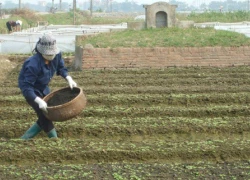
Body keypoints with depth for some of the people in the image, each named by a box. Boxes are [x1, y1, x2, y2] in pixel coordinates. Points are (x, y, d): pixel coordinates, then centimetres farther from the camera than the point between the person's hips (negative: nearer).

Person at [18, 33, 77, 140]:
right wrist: (39, 101, -46)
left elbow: (61, 68, 0)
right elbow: (26, 88, -37)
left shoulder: (57, 55, -21)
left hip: (43, 87, 7)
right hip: (30, 89, -7)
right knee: (44, 114, -14)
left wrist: (69, 79, -17)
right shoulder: (33, 65, -39)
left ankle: (26, 137, 21)